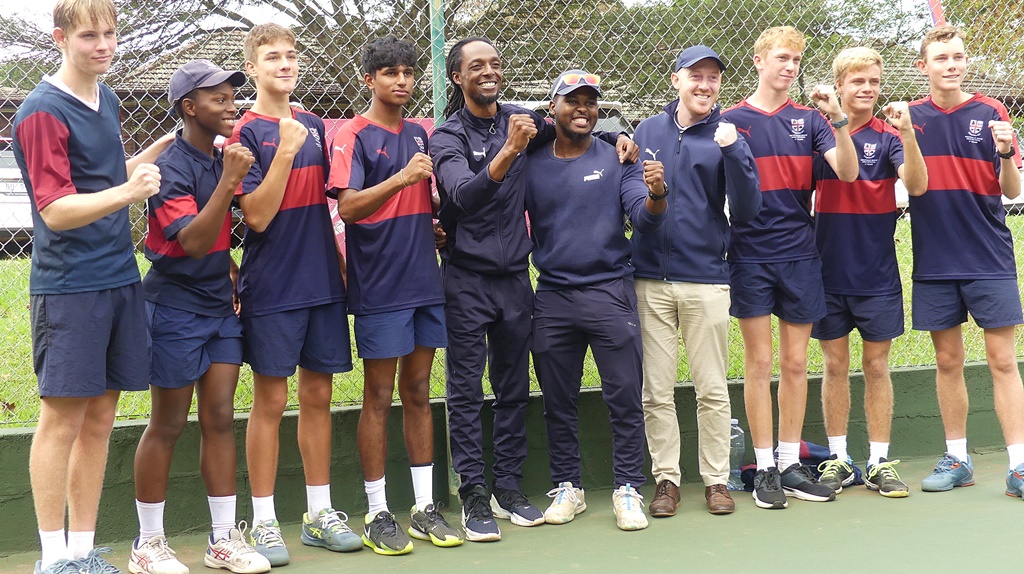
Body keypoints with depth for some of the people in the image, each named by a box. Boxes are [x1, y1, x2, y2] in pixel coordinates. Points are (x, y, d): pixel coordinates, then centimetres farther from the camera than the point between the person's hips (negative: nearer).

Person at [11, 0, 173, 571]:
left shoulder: (106, 99, 13)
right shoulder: (42, 111, -12)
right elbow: (56, 210, -18)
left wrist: (157, 150, 16)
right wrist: (128, 191, -32)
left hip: (120, 278, 7)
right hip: (67, 285, -7)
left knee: (100, 419, 10)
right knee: (63, 417, -1)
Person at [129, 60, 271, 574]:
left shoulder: (220, 159, 9)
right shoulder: (171, 166, -16)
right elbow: (192, 242, -26)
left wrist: (232, 273, 11)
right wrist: (229, 181, -29)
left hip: (219, 305, 7)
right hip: (175, 307, -7)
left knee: (220, 419, 8)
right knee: (168, 425, 2)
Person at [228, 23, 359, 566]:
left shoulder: (314, 126, 11)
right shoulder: (244, 133, -7)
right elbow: (257, 216, -15)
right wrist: (285, 152, -21)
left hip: (322, 282, 5)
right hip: (271, 288, -5)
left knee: (317, 396, 10)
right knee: (271, 401, 1)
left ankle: (319, 512, 20)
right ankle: (264, 521, 11)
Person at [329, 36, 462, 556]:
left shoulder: (419, 135, 14)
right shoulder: (354, 136, -5)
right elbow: (347, 207, -16)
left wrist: (438, 221, 4)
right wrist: (400, 178, -25)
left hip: (426, 283, 6)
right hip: (379, 288, -6)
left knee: (418, 394, 11)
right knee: (379, 399, 1)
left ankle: (425, 508, 18)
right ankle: (377, 514, 10)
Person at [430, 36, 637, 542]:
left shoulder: (521, 120, 7)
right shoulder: (448, 136, -6)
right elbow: (464, 195, -24)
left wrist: (615, 137, 8)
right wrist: (510, 149, -34)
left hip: (515, 276, 5)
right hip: (466, 278, -4)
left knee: (514, 389, 9)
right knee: (466, 392, -1)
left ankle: (508, 489, 18)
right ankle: (473, 496, 5)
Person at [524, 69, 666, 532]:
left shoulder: (618, 160, 2)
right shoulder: (531, 165, 6)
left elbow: (644, 218, -8)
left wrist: (655, 195, -30)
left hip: (611, 292, -2)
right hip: (552, 298, 2)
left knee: (625, 397, -3)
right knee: (558, 402, 9)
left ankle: (628, 490, 7)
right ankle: (567, 488, 21)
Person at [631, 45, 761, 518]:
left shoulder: (728, 137, 2)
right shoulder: (648, 131, 9)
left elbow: (746, 209, -7)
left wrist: (731, 151, -18)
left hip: (705, 279, -2)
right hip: (649, 279, 2)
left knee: (712, 389, 5)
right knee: (656, 390, 5)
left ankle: (716, 479, 16)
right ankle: (666, 478, 16)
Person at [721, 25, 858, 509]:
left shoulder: (808, 120, 9)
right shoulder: (732, 120, 1)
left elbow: (848, 172, -3)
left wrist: (838, 119, -14)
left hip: (800, 255, 3)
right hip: (751, 256, -3)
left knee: (795, 364, 8)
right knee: (759, 363, 1)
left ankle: (791, 464, 18)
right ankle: (765, 468, 9)